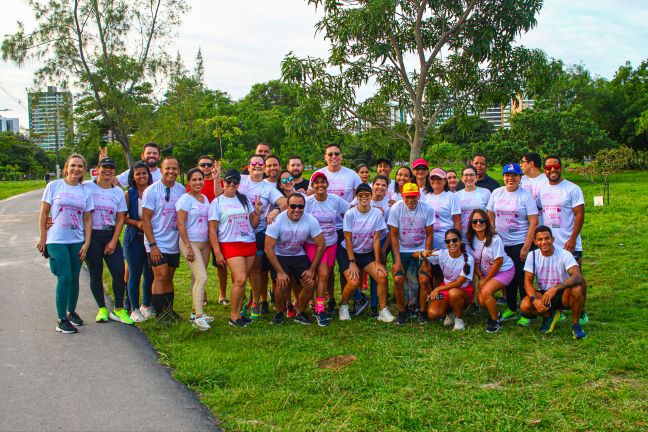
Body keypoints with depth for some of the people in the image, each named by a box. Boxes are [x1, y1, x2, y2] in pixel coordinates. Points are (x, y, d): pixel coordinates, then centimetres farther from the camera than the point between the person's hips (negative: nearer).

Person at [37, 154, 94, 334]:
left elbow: (87, 220, 7)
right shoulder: (54, 186, -2)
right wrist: (42, 237, -1)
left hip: (77, 241, 3)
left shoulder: (86, 191, 6)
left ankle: (71, 312, 28)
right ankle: (61, 320, 1)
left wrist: (86, 244, 1)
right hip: (57, 241, -3)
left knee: (74, 278, 8)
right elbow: (43, 212, 1)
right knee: (65, 278, -10)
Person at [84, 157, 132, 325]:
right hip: (91, 236, -2)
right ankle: (102, 309, 16)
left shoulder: (118, 192, 8)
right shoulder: (87, 187, -1)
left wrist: (114, 241, -3)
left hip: (110, 236, 2)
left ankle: (118, 310, 6)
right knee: (96, 274, 3)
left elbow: (120, 219, 7)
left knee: (119, 272, -5)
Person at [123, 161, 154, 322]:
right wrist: (136, 223, -16)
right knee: (134, 274, 3)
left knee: (150, 273, 9)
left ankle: (147, 306, 26)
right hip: (134, 238, -2)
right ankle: (135, 309, 12)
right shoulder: (129, 194, -1)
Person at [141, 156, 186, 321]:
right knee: (161, 276, -10)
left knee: (169, 278, 11)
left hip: (174, 244, 4)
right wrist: (152, 245, -14)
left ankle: (169, 311, 19)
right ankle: (160, 314, -2)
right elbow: (146, 219, -9)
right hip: (157, 243, -4)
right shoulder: (151, 190, -7)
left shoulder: (181, 190, 4)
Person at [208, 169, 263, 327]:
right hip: (230, 245, -4)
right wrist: (217, 252, -9)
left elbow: (253, 224, 16)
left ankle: (237, 313, 16)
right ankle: (233, 316, -2)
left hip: (249, 244, 5)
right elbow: (212, 229, -2)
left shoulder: (245, 200, 13)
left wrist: (257, 212, -3)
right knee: (240, 279, -16)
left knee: (240, 281, 4)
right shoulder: (217, 202, 1)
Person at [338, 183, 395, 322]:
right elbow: (348, 240, -12)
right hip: (348, 253, -2)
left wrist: (378, 262, -10)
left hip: (367, 253, 3)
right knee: (354, 282, -22)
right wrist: (352, 263, -15)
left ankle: (383, 311, -3)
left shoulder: (377, 214, -7)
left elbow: (376, 239, -7)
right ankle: (343, 306, 8)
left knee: (382, 276, -18)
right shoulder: (350, 214, -13)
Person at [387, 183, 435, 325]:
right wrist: (397, 260, -12)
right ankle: (402, 311, 5)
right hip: (402, 250, 0)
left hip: (420, 250, 0)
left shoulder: (427, 209, -11)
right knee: (398, 279, -17)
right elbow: (394, 235, -8)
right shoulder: (396, 208, -12)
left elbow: (429, 235, -4)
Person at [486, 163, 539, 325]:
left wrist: (526, 247, -13)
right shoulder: (497, 193, 7)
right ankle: (511, 309, 25)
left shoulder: (526, 196, -5)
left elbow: (533, 223, -8)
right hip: (501, 243, 4)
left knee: (522, 278, -3)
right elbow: (490, 216, 12)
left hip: (520, 243, -4)